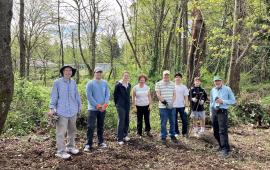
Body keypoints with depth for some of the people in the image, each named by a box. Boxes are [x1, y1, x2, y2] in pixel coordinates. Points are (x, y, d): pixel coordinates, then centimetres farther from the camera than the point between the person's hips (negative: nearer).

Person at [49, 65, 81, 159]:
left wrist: (79, 106, 13)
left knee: (72, 130, 17)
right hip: (62, 111, -5)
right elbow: (54, 96, -5)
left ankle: (70, 147, 33)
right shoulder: (57, 82, -6)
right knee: (61, 132, -3)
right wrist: (52, 108, -12)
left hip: (73, 111, 5)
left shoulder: (73, 82, 5)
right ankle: (61, 151, 6)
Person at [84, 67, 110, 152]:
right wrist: (97, 105, -14)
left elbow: (107, 94, 4)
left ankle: (101, 142, 24)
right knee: (91, 127, -7)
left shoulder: (104, 83, 6)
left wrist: (105, 105, -10)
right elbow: (89, 96, -12)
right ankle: (89, 144, 0)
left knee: (101, 126, 13)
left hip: (103, 109, 4)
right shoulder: (90, 83, -7)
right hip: (92, 109, -4)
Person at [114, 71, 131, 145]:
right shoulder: (118, 85, -9)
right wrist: (117, 104, 4)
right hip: (121, 106, -6)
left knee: (127, 121, 12)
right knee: (121, 121, -7)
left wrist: (128, 103, 14)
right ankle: (120, 139, -1)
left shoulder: (129, 85, 9)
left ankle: (125, 135, 26)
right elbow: (115, 95, -1)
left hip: (127, 105, 6)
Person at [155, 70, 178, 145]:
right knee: (163, 123, 1)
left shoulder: (172, 84, 11)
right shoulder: (158, 84, 1)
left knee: (172, 122, 10)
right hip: (163, 106, -3)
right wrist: (163, 101, -15)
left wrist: (172, 102, -6)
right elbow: (158, 94, -5)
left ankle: (173, 136, 22)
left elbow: (174, 94, 10)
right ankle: (163, 137, 9)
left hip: (172, 106, 4)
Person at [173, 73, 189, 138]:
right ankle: (176, 132, 19)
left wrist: (186, 105, -7)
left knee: (184, 120, 2)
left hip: (182, 106, 0)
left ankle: (184, 132, 15)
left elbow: (186, 96, 1)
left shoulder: (184, 87, 3)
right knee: (175, 120, 8)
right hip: (173, 106, 0)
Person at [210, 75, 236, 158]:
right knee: (216, 132, 10)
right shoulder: (213, 90, 8)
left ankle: (225, 150, -9)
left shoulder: (227, 89, -5)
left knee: (223, 131, -12)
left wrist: (223, 101, -17)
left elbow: (233, 101, -3)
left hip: (223, 111, -5)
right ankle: (222, 146, 27)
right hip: (214, 111, 5)